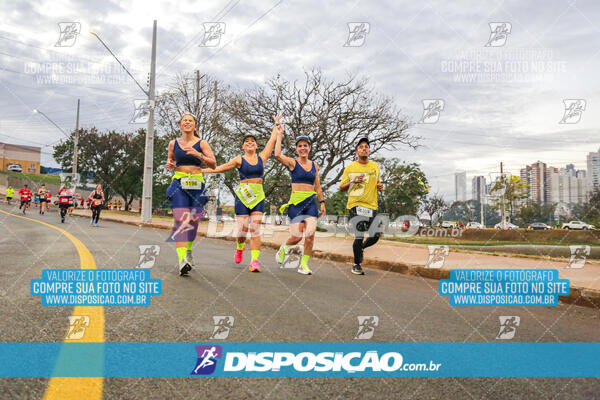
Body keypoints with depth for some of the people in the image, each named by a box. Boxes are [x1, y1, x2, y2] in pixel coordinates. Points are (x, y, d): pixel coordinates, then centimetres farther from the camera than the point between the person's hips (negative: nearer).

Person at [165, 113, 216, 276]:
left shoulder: (202, 143, 4)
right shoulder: (173, 143, 10)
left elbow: (213, 164, -4)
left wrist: (198, 154, -18)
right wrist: (169, 164, 3)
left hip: (196, 184, 0)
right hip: (179, 183, 0)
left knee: (193, 220, 7)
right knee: (181, 220, -15)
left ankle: (188, 250, 34)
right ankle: (182, 260, -21)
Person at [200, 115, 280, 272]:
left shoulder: (262, 157, 10)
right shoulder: (239, 160, 4)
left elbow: (272, 141, 18)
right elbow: (220, 168, 5)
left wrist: (277, 125, 25)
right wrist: (201, 170, 1)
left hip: (258, 197, 2)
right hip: (242, 196, -1)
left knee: (255, 229, -8)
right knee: (242, 230, -2)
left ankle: (254, 261, -11)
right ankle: (239, 248, 31)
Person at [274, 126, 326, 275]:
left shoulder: (314, 165, 14)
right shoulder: (292, 162, 1)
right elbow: (278, 155, -18)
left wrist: (322, 202, 17)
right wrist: (279, 135, -9)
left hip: (311, 203, 4)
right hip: (296, 202, -3)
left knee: (310, 235, -9)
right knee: (297, 237, -6)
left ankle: (304, 265, 5)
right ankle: (284, 247, 28)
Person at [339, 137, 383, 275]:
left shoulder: (375, 166, 14)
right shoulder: (350, 167, 3)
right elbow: (341, 188, 5)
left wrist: (380, 186, 2)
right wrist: (352, 182, -13)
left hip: (372, 206, 4)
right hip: (355, 205, -4)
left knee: (376, 236, 0)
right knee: (359, 236, -11)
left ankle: (360, 248, 32)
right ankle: (356, 265, 9)